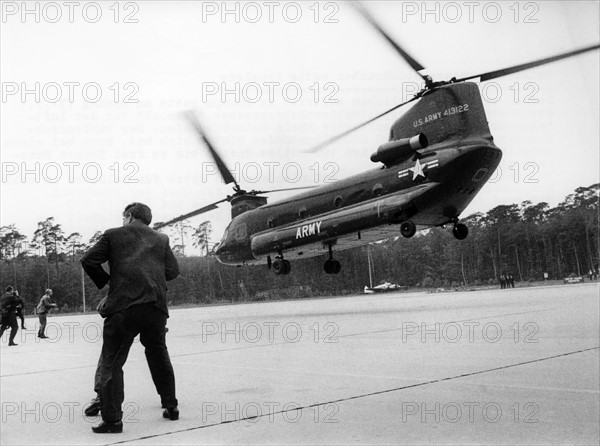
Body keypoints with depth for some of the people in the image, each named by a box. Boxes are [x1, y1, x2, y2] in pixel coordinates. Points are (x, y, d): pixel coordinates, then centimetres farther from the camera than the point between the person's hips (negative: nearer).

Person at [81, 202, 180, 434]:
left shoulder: (114, 235, 11)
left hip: (123, 304, -4)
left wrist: (105, 281, 18)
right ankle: (171, 407, 29)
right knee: (159, 356, 22)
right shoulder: (161, 239, 19)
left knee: (111, 362, 3)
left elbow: (88, 260, 6)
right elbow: (172, 271, 14)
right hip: (156, 306, 4)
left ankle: (112, 419, -3)